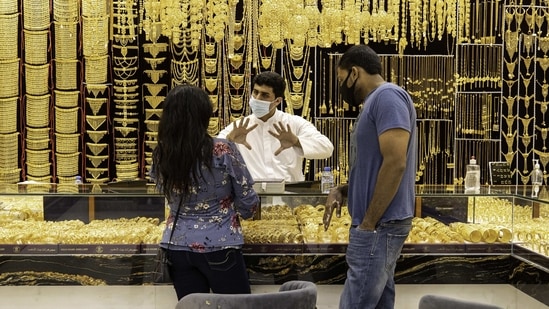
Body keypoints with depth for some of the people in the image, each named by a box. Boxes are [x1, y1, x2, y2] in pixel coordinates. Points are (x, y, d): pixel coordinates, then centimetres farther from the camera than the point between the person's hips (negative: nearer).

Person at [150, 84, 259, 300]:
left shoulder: (161, 155, -3)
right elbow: (248, 203, -5)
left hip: (177, 246, 4)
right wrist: (238, 211, 16)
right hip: (219, 246, -4)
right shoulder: (223, 150, -14)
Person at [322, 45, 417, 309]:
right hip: (378, 226, 10)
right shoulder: (374, 104, 18)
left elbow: (395, 163, -22)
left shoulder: (387, 96, -12)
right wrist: (341, 190, 6)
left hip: (380, 226, -10)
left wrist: (368, 223, -18)